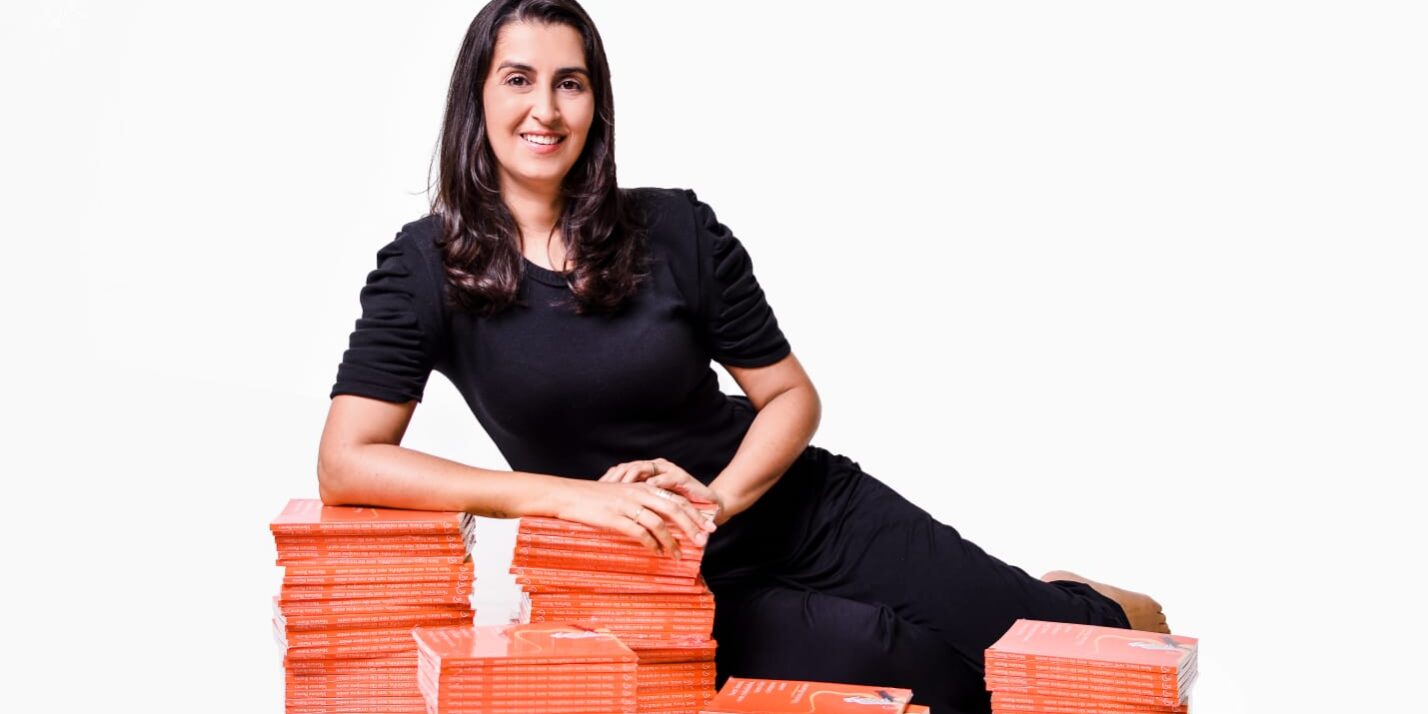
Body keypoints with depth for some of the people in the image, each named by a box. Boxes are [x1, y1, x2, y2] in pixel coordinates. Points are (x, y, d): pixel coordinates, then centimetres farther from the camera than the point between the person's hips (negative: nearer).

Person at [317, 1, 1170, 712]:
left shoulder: (676, 230, -6)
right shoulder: (428, 265, -9)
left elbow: (791, 397, 1)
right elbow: (348, 463, -19)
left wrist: (717, 497, -20)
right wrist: (574, 496, -26)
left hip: (807, 513, 2)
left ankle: (1115, 613, 32)